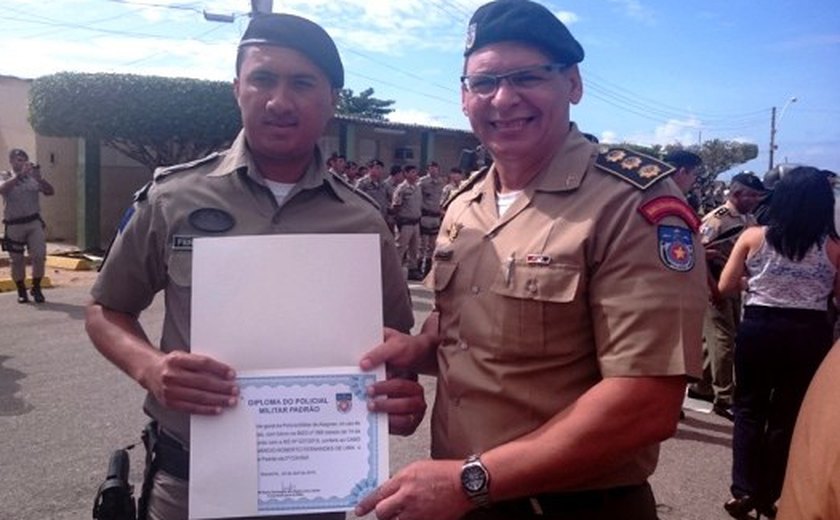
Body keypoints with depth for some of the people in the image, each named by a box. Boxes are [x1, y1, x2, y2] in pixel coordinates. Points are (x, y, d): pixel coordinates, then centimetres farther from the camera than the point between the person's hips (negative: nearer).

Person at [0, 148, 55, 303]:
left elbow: (50, 191, -2)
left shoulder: (33, 177, 5)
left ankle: (36, 288, 11)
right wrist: (20, 175, -27)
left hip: (34, 222, 1)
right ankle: (21, 291, 23)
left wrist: (39, 177, -17)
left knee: (39, 256, -7)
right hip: (13, 225, 0)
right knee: (16, 260, 8)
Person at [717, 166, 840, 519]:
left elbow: (725, 287, -3)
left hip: (758, 328, 0)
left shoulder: (753, 237, -6)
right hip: (810, 335, 1)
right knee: (788, 416, 12)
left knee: (749, 409, 13)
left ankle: (744, 491, 8)